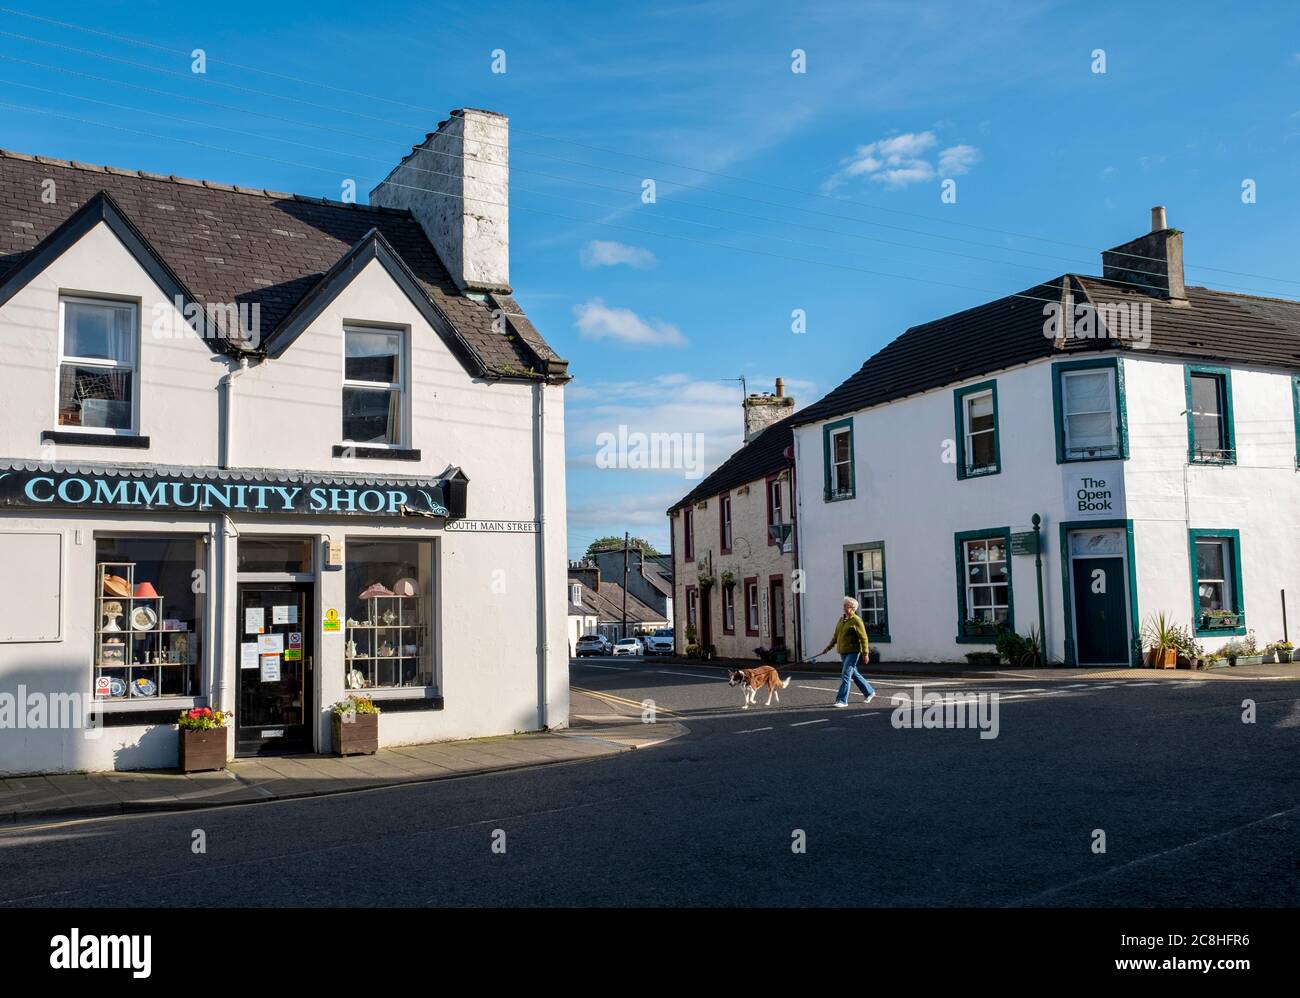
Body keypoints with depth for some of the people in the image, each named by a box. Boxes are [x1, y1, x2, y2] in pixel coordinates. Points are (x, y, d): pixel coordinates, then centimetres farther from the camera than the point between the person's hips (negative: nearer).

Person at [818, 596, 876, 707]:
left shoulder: (856, 621, -11)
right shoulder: (841, 620, 12)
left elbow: (863, 638, -12)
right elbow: (836, 636, 19)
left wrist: (865, 653, -14)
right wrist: (828, 647, 13)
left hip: (853, 652, -8)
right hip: (843, 652, 8)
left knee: (845, 675, -12)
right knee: (854, 675, 17)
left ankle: (842, 700, -10)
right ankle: (870, 693, 33)